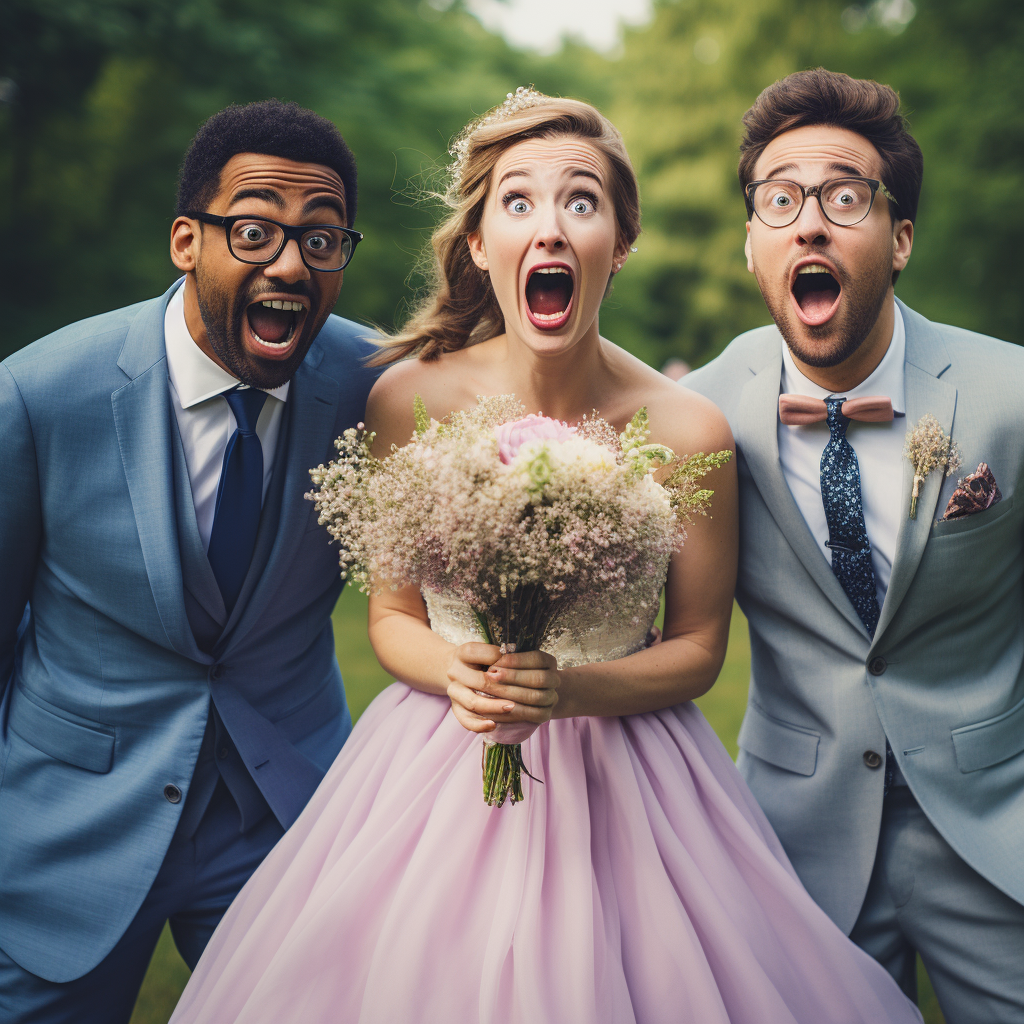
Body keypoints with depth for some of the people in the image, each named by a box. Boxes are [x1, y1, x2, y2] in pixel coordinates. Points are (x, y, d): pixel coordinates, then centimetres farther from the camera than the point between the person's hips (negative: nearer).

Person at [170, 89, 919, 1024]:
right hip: (439, 763, 1)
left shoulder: (687, 429, -13)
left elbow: (698, 649, -2)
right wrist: (454, 673, -20)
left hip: (620, 767, 0)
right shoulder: (409, 400, -10)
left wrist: (573, 687, -19)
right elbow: (391, 616, 1)